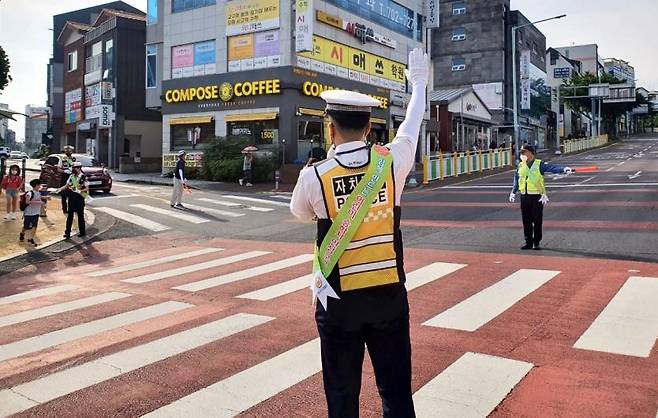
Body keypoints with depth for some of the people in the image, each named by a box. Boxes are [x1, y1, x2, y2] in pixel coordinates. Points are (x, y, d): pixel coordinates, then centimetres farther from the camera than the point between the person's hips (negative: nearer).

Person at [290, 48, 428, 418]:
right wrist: (419, 82, 32)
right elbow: (413, 124, 13)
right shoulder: (392, 161, -7)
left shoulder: (314, 176, -12)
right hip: (390, 295, 2)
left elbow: (300, 211, 11)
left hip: (339, 301, -2)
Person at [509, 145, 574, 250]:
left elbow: (552, 167, -18)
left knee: (537, 221, 1)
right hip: (524, 197, 4)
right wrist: (513, 193, 30)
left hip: (537, 197, -4)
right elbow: (516, 180, 24)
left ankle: (536, 242, 12)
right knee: (526, 221, 7)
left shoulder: (539, 164, -4)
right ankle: (528, 242, 17)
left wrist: (564, 169, -35)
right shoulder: (520, 166, 11)